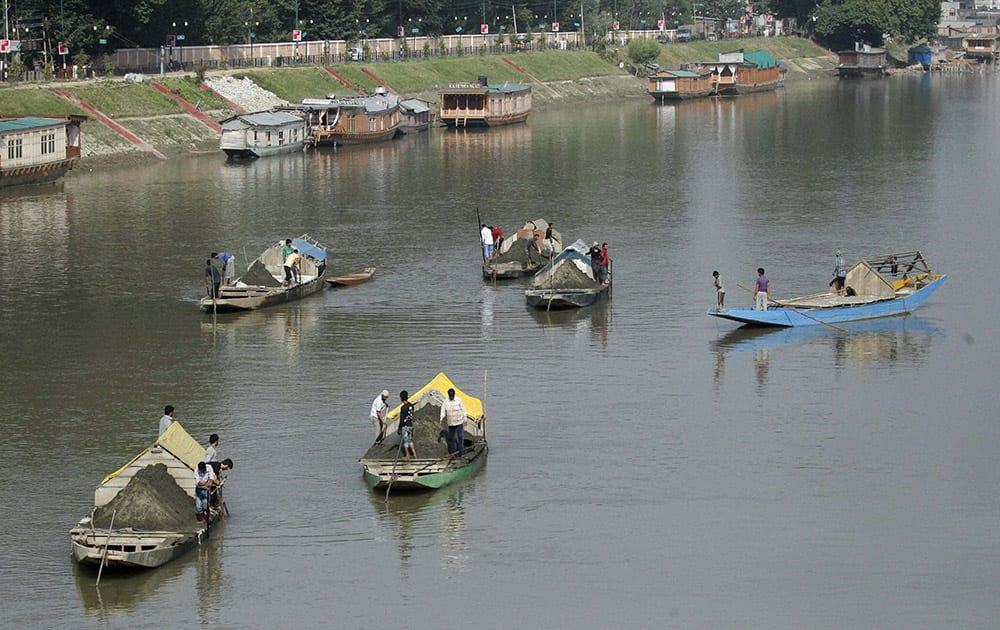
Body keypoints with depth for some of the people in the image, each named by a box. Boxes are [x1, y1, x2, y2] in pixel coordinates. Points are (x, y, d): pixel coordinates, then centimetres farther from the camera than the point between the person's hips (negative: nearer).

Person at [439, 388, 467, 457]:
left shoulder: (459, 400, -2)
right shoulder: (446, 402, 4)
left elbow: (463, 410, 2)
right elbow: (443, 411, 3)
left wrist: (465, 420, 0)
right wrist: (442, 419, -10)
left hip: (459, 422, -3)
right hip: (450, 423, 3)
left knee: (461, 437, -6)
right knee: (451, 438, 7)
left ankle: (461, 453, -4)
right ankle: (452, 452, 17)